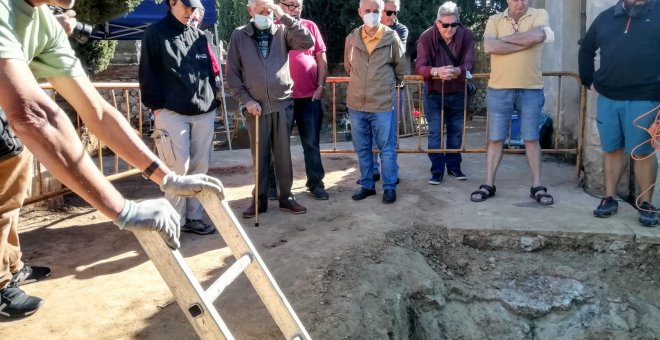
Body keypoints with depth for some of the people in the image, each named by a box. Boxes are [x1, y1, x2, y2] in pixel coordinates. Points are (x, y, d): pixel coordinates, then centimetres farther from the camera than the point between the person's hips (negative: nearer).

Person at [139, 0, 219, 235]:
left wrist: (211, 99, 13)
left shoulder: (199, 36, 16)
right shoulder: (155, 33, 2)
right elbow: (148, 74, -1)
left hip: (204, 112, 5)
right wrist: (156, 108, -7)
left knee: (199, 167, 6)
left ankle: (193, 217, 16)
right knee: (178, 169, -7)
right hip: (172, 113, -5)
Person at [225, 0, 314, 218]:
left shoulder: (282, 32, 4)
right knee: (259, 156, 7)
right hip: (255, 106, 0)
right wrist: (246, 100, -7)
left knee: (283, 154, 8)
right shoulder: (239, 36, 2)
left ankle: (286, 197, 20)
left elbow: (307, 42, -12)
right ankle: (259, 200, 18)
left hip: (283, 104, 1)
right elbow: (232, 73, 2)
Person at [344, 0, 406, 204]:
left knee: (387, 149, 3)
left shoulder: (392, 37, -4)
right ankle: (367, 185, 24)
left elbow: (401, 69, 6)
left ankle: (390, 187, 15)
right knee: (362, 149, 12)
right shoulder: (351, 38, 4)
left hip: (383, 104, -3)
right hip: (356, 104, 4)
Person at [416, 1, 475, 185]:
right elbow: (419, 66, -27)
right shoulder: (426, 37, -17)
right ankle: (437, 171, 8)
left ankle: (454, 166, 27)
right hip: (434, 94, -2)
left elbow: (469, 64, -22)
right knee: (435, 133, -1)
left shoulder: (467, 36, -14)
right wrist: (436, 71, -48)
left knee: (456, 132, 12)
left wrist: (458, 71, -46)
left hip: (458, 93, 2)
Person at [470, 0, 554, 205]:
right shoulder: (494, 20, 5)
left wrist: (504, 39, -9)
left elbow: (537, 36, -18)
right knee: (495, 139, 5)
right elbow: (489, 47, -14)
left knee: (531, 139, 7)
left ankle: (537, 186, 15)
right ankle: (488, 185, 14)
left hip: (531, 90, 0)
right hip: (499, 90, 1)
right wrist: (526, 43, -14)